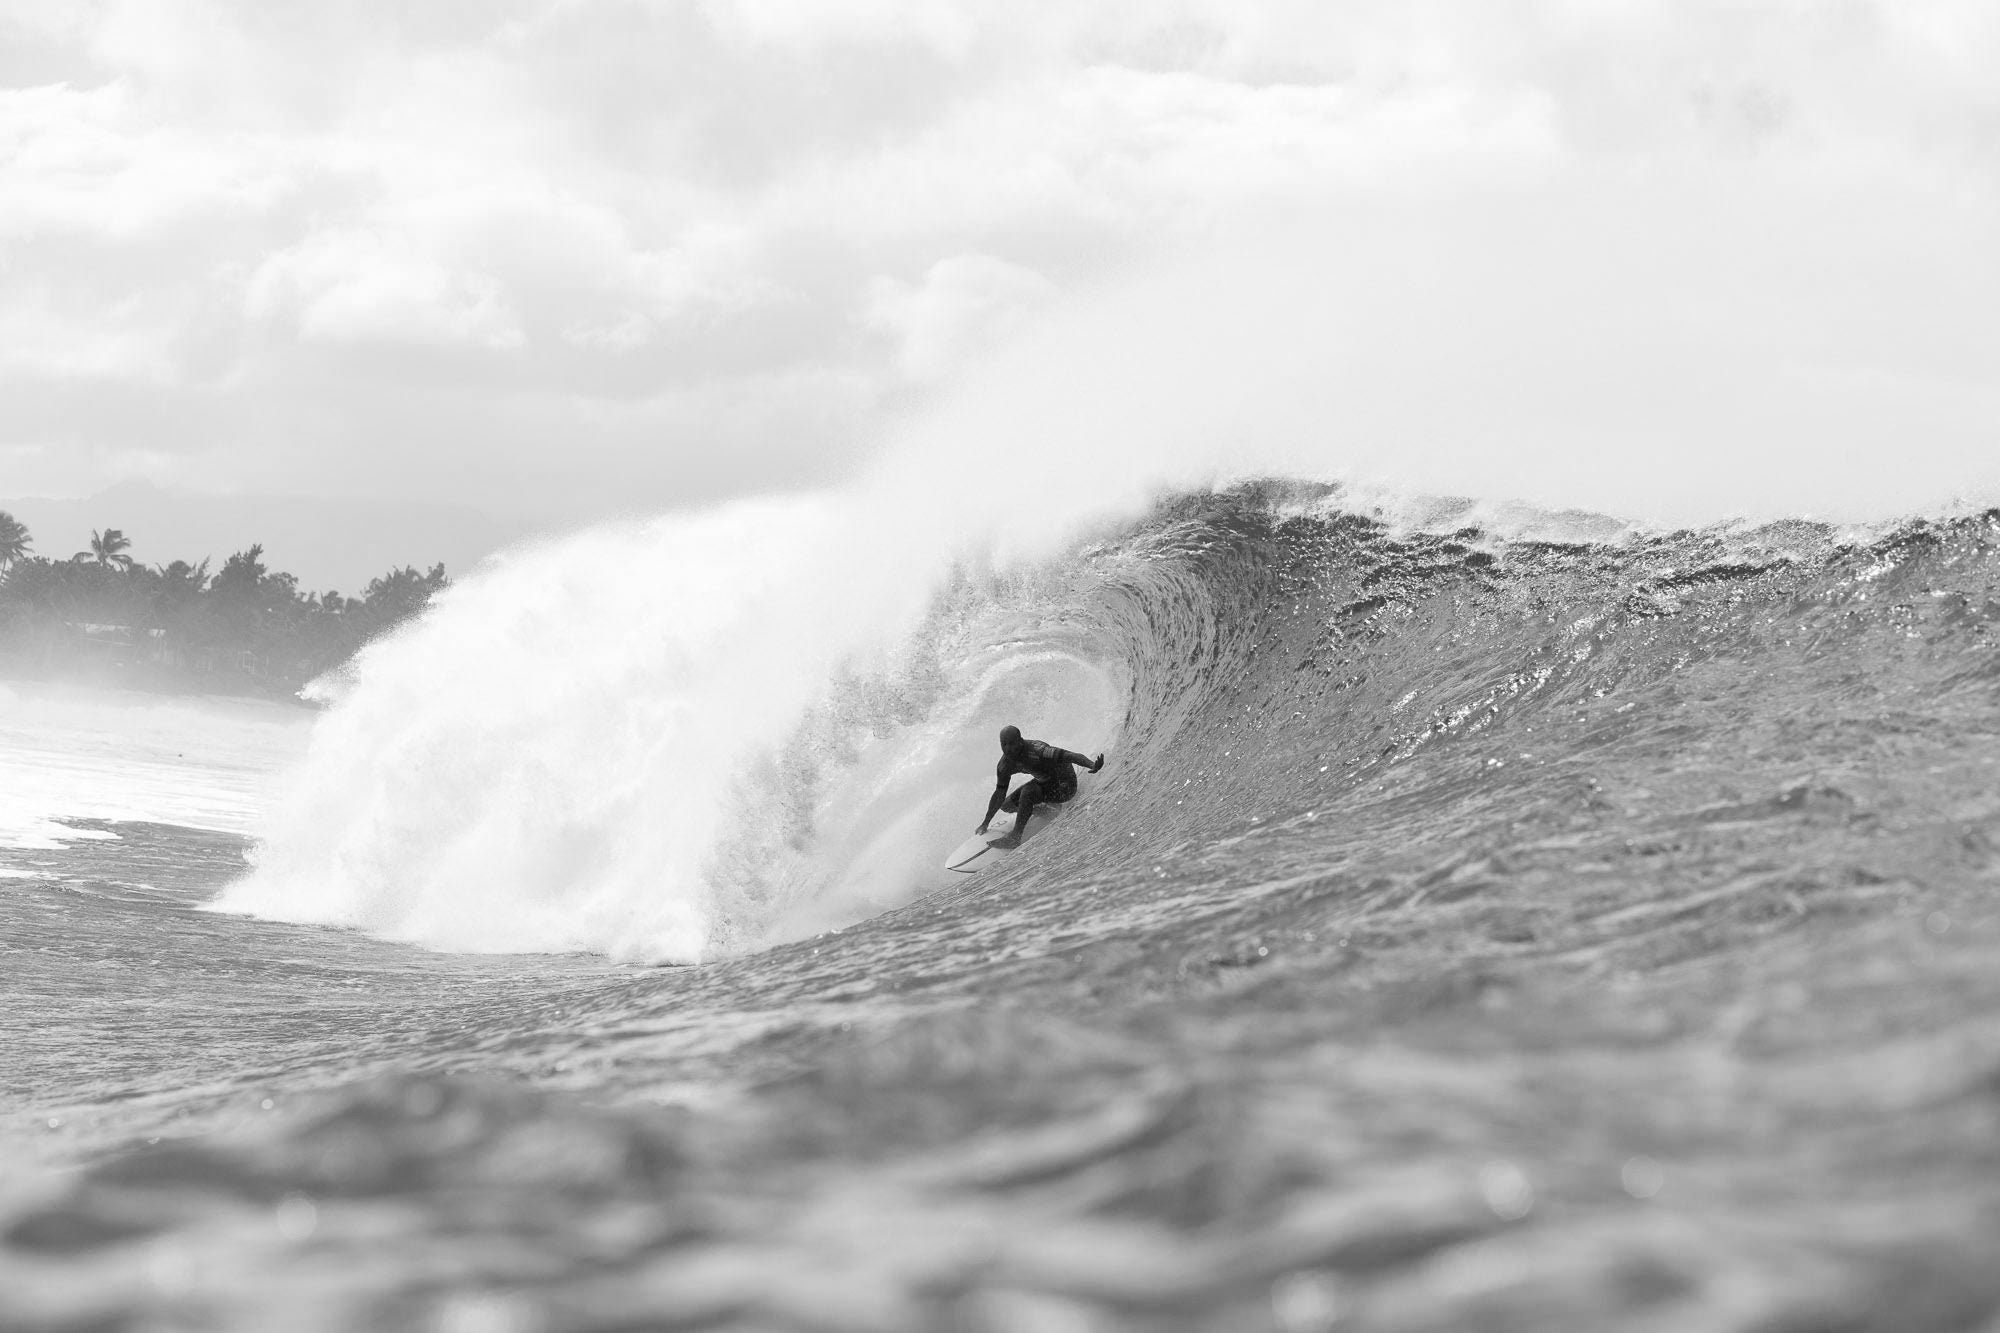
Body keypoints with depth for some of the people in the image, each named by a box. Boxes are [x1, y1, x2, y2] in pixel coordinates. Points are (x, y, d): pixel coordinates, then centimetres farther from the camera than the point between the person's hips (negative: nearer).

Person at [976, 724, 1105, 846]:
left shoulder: (1035, 751, -33)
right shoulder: (1005, 764, -10)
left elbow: (1069, 756, -39)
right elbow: (999, 794, 3)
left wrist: (1092, 765, -57)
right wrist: (985, 824, 6)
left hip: (1065, 786, -8)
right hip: (1044, 782, 8)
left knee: (1027, 792, -31)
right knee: (1006, 805, 4)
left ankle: (1016, 836, -26)